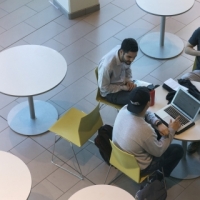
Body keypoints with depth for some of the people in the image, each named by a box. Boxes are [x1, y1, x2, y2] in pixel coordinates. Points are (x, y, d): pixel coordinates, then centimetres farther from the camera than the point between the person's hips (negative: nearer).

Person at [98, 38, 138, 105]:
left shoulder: (125, 55, -15)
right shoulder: (107, 64, -36)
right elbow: (104, 88, -24)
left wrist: (128, 80, -10)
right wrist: (123, 88, -21)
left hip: (122, 82, 7)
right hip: (110, 92, -7)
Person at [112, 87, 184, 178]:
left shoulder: (124, 109, -20)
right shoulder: (145, 130, -40)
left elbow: (146, 114, 3)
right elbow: (158, 152, -19)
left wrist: (158, 124, -14)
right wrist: (171, 130, -10)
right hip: (137, 167, -6)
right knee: (178, 150, 8)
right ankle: (163, 174, 35)